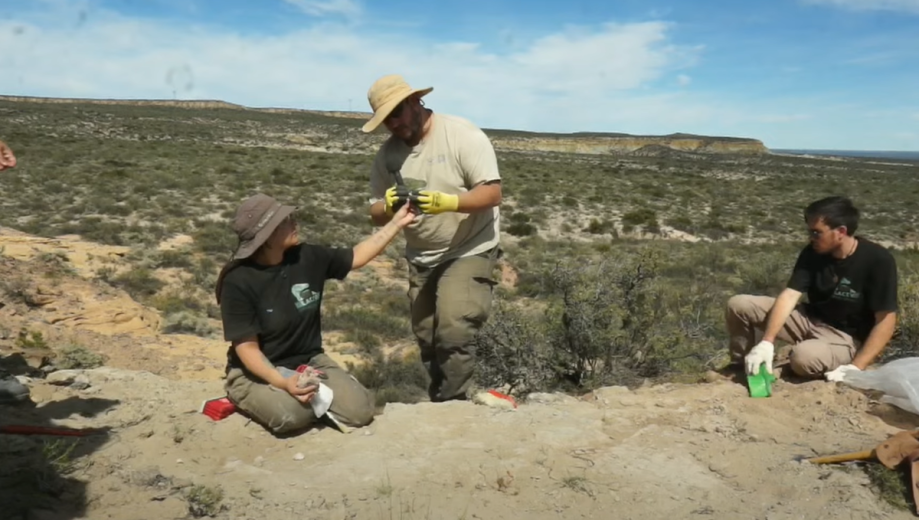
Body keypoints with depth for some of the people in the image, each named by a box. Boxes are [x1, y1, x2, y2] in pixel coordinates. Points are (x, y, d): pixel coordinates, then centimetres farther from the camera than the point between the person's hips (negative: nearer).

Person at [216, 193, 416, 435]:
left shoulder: (308, 258, -7)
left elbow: (356, 257, 7)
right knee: (292, 414, -35)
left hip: (309, 362, 4)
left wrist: (396, 223, 1)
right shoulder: (238, 282, -21)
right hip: (257, 371, -4)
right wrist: (283, 382, -36)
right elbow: (247, 348, -20)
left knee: (359, 410, -16)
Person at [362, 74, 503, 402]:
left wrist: (447, 202, -37)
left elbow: (492, 193, -21)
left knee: (454, 333, -20)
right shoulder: (387, 154, 0)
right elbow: (376, 215, 0)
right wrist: (388, 206, -24)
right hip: (421, 259, 6)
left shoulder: (462, 134, -15)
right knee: (428, 342, 11)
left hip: (470, 252, -5)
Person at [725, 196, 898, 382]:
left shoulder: (878, 261, -20)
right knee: (739, 305, -10)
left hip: (847, 338, -5)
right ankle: (743, 366, 10)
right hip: (811, 319, 5)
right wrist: (767, 342, -27)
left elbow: (886, 320, -19)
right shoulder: (813, 253, -8)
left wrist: (856, 368, -26)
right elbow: (789, 296, -15)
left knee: (804, 356, -39)